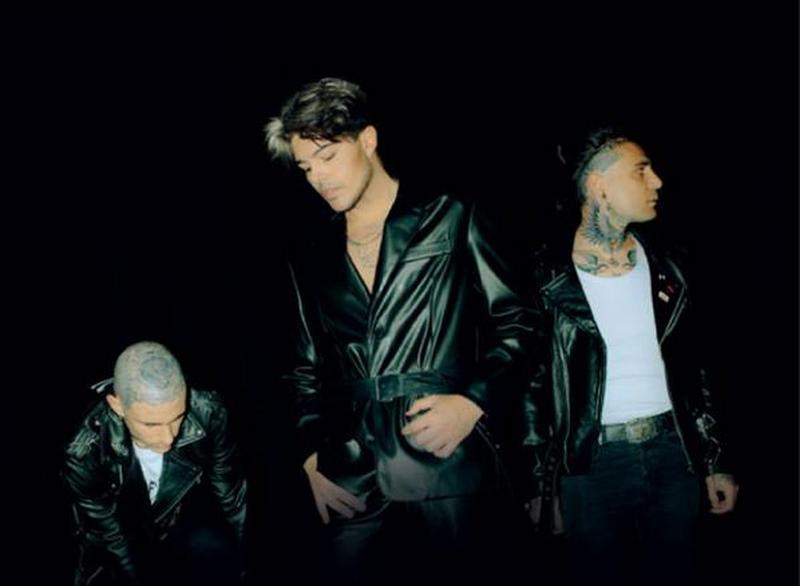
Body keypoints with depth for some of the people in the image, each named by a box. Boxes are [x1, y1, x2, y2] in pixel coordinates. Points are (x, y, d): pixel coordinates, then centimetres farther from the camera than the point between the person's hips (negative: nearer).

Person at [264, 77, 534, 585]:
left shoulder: (451, 220, 4)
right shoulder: (313, 263, 15)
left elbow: (516, 324, 4)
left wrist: (475, 401, -10)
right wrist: (311, 458, 9)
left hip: (450, 472, -3)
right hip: (352, 484, 3)